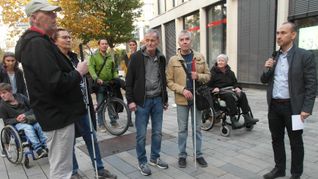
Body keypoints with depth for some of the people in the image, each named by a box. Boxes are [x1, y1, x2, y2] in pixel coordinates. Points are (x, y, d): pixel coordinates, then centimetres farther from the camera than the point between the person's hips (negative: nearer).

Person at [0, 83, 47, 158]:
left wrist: (25, 114, -12)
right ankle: (38, 149, -38)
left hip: (29, 119, 2)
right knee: (28, 127, -34)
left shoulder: (21, 97, 3)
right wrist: (16, 119, -16)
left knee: (40, 125, -28)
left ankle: (46, 146, -26)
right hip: (17, 124, -2)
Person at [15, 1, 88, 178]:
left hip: (57, 112, 11)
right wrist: (78, 72, -13)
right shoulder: (37, 43, -18)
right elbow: (56, 84, -28)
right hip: (58, 114, -11)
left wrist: (75, 72, 8)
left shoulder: (38, 41, 16)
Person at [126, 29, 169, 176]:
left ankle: (155, 158, 30)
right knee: (141, 134, 3)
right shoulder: (136, 57, -6)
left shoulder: (161, 58, 7)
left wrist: (165, 99, 14)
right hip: (142, 101, -4)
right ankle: (142, 162, 21)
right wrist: (130, 100, -11)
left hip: (157, 100, 4)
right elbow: (129, 80, -6)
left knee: (157, 132, 12)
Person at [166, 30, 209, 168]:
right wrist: (182, 90, -18)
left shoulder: (200, 58, 2)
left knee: (197, 128, 13)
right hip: (181, 100, -2)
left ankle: (198, 154, 28)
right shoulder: (173, 60, -4)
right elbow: (169, 81, -6)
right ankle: (182, 155, 25)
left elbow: (208, 76, 6)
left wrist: (199, 76, -15)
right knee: (182, 129, 9)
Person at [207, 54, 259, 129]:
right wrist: (214, 88, -20)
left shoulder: (230, 72, 22)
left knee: (242, 94, -23)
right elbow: (209, 84, 0)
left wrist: (237, 87, 1)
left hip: (231, 89, 5)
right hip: (220, 91, -5)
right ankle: (233, 120, -38)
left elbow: (235, 82, 23)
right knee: (230, 95, -36)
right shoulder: (213, 72, 7)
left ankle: (247, 116, -23)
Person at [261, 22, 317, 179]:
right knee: (276, 139, 16)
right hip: (274, 106, 5)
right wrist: (267, 69, -9)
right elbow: (264, 80, 12)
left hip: (292, 106, -5)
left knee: (295, 142, 10)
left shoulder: (305, 56, -8)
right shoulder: (273, 57, 8)